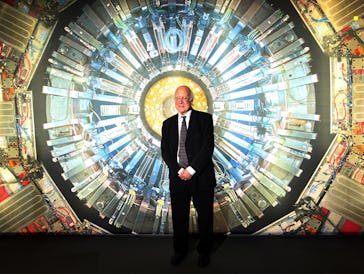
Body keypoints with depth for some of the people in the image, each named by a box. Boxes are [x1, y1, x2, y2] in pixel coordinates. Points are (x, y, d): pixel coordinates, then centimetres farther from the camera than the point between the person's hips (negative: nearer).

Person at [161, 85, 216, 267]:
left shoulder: (204, 119, -1)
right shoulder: (168, 124, 10)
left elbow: (208, 147, -10)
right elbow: (165, 151, 4)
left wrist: (191, 170, -15)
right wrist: (179, 171, -10)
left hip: (201, 176, -2)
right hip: (177, 177, 3)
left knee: (205, 216, 10)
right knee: (179, 217, 11)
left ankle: (204, 251, 29)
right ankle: (180, 250, 31)